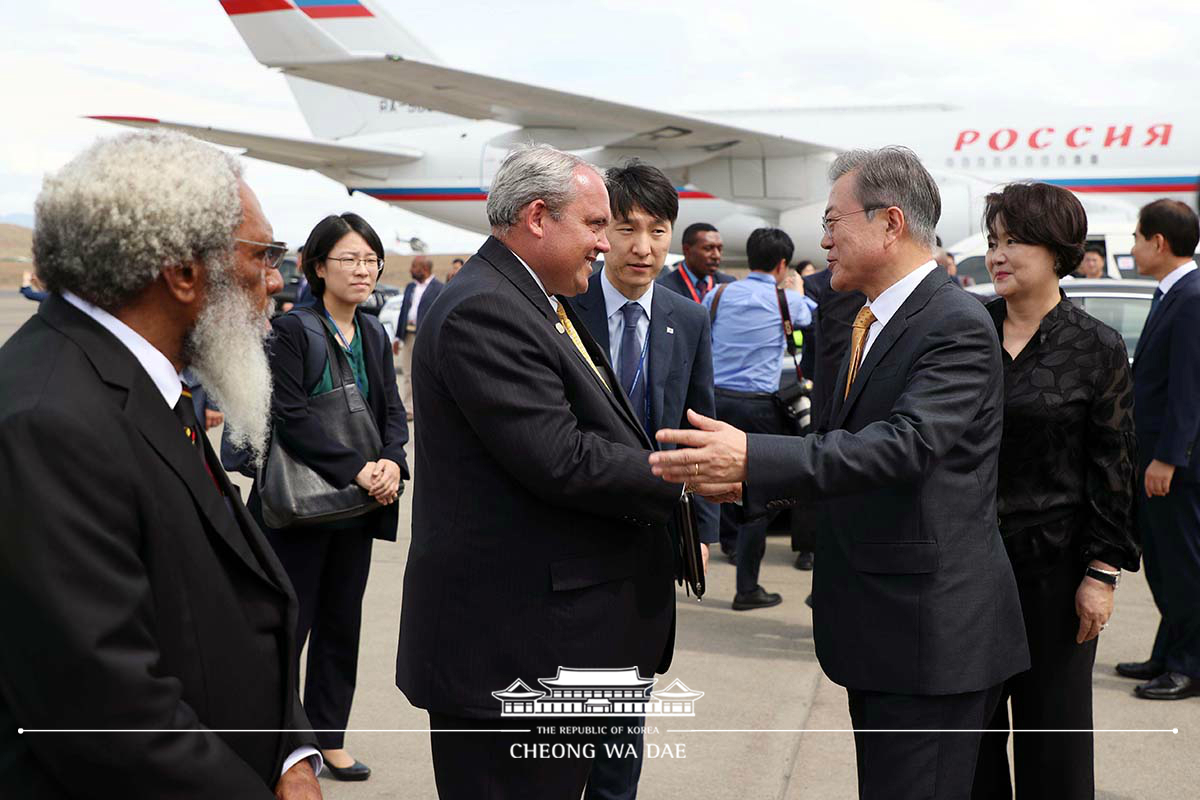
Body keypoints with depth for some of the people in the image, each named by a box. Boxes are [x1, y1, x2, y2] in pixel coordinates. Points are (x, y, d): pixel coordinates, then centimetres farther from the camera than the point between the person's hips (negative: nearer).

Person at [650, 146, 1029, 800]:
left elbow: (906, 443, -30)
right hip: (881, 623, 9)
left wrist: (754, 456, -37)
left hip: (933, 626, -9)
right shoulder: (875, 323, 13)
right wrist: (751, 477, 3)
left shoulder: (958, 325, -16)